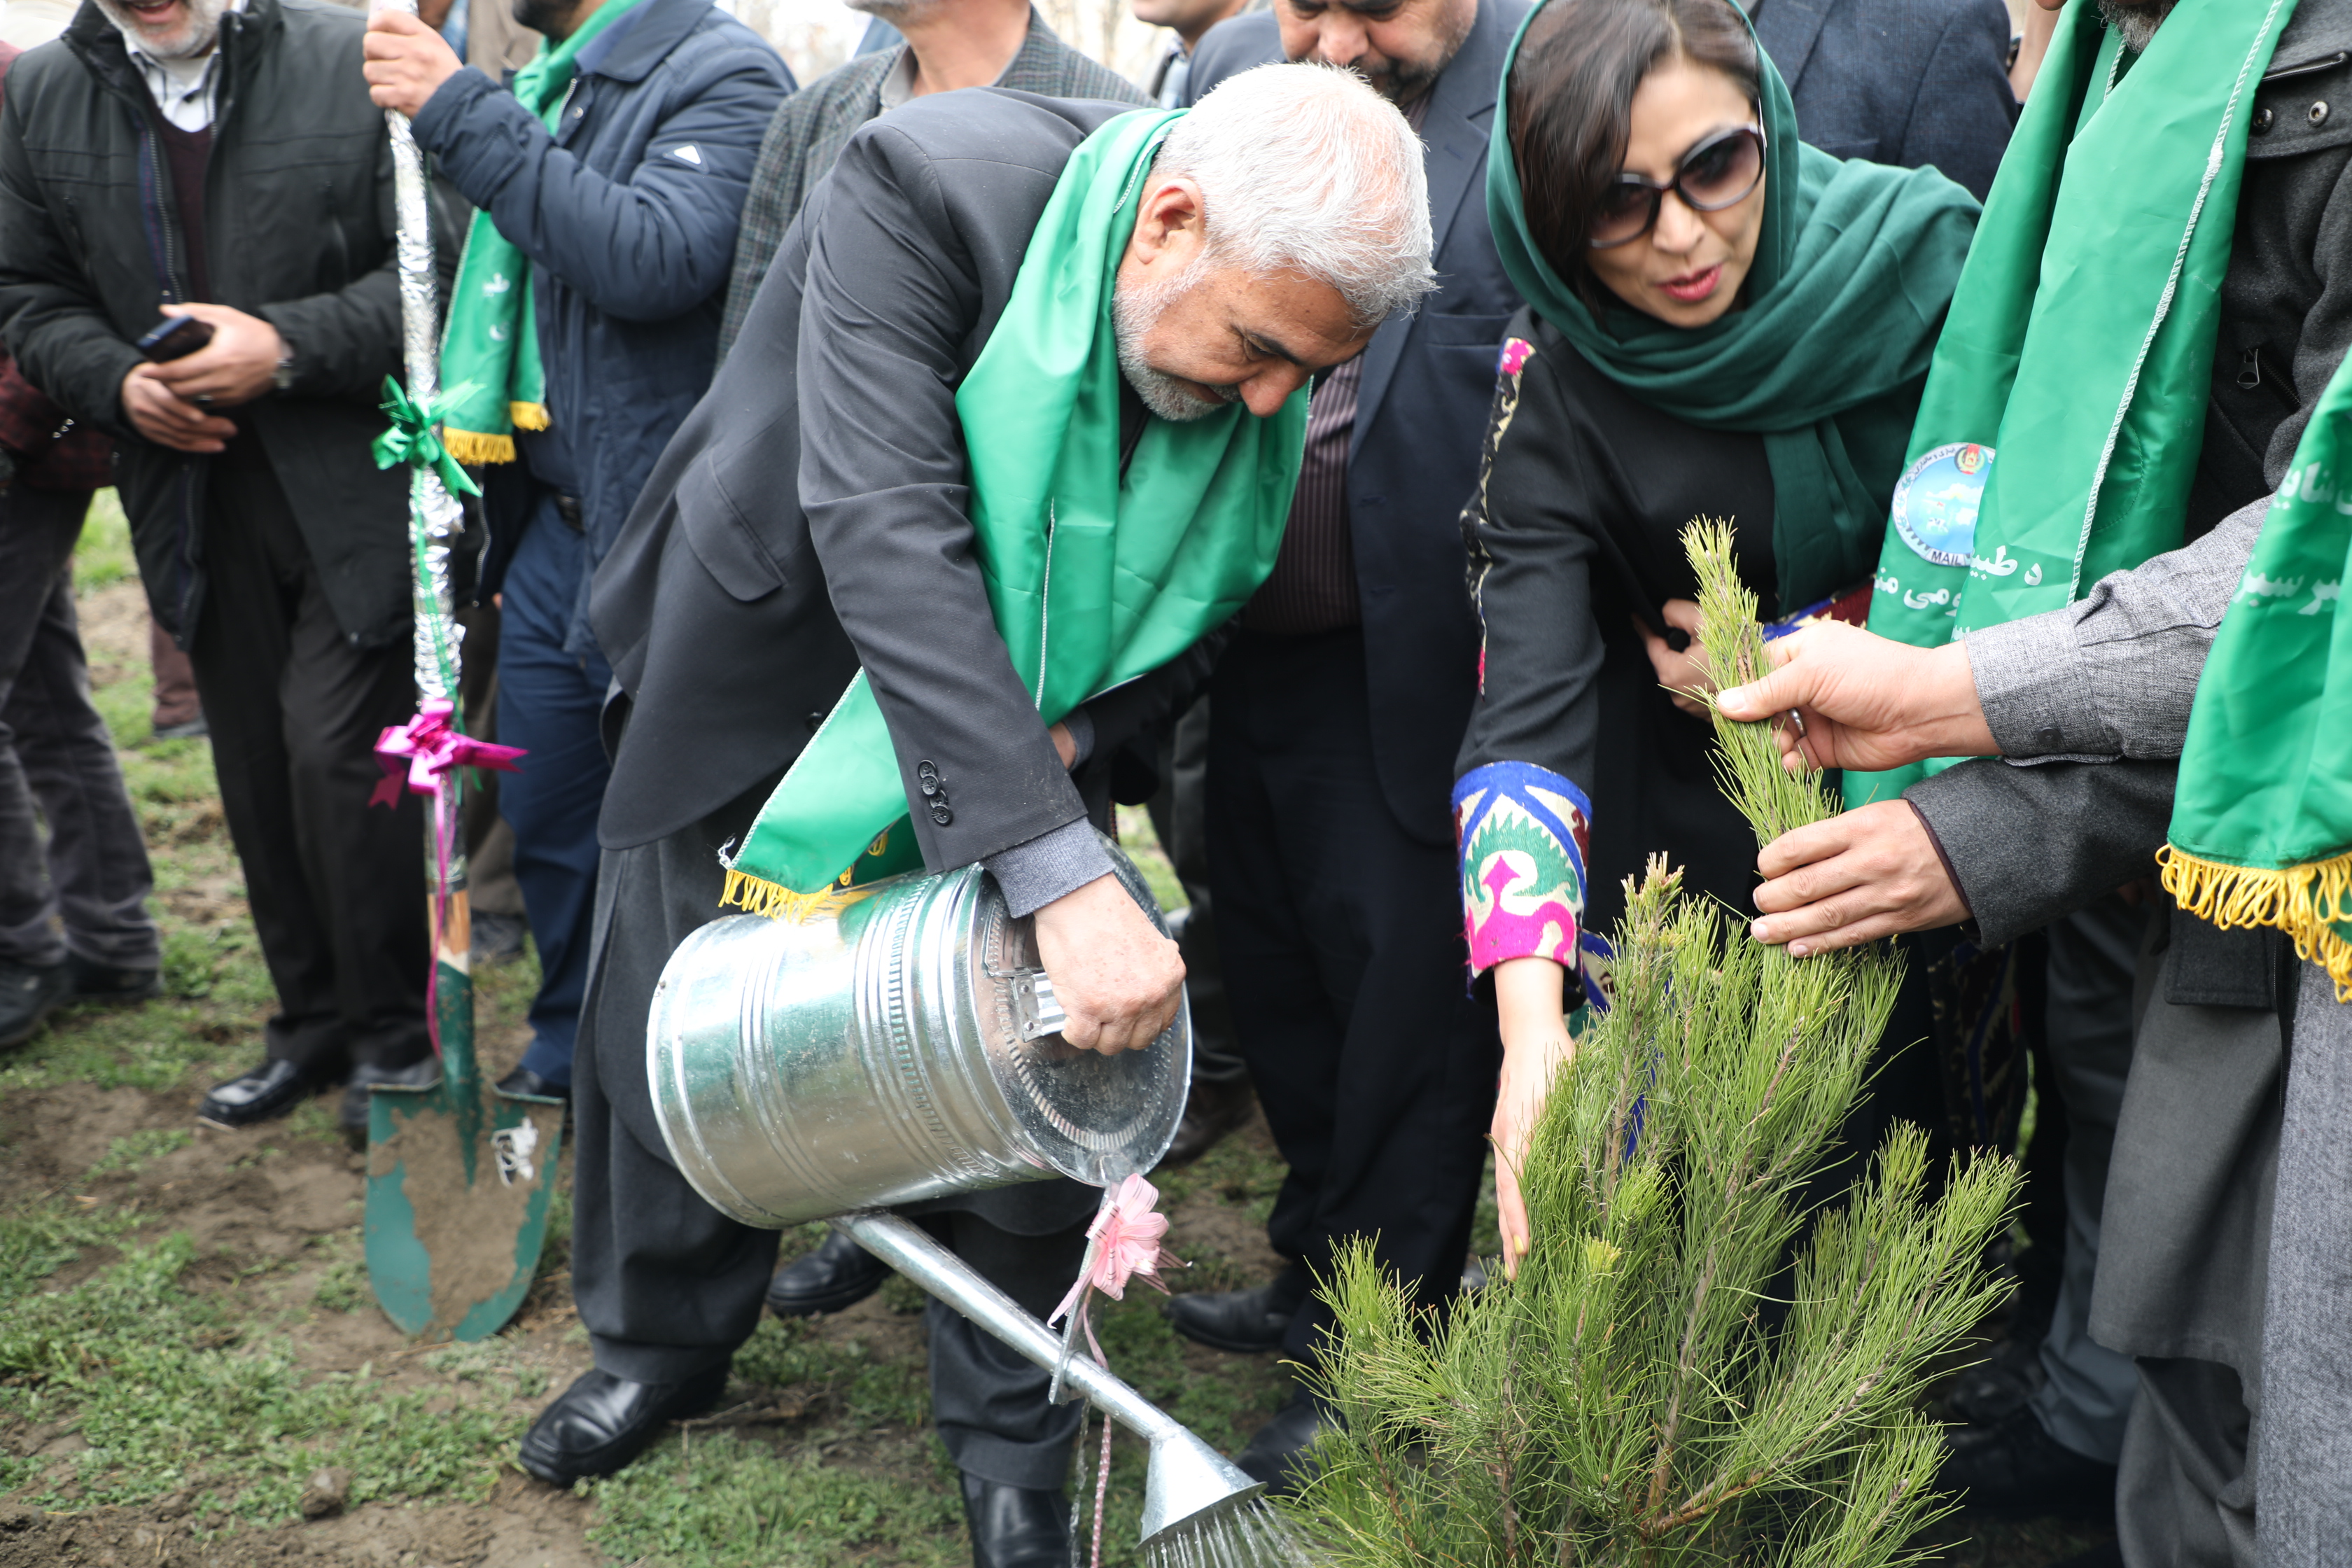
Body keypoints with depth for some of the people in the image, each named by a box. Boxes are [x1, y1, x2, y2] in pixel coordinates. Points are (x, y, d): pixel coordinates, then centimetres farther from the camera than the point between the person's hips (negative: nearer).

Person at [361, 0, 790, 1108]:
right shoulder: (548, 89, 15)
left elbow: (654, 257, -29)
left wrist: (464, 117, -24)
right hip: (550, 528, 8)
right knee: (546, 813, 16)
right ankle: (571, 1051, 35)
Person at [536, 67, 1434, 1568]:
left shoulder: (1273, 331, -19)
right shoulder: (925, 188, -35)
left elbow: (1205, 613, -5)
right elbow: (884, 533, -45)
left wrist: (1064, 742, -24)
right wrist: (1063, 872, -51)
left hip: (1021, 727, 3)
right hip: (760, 681, -2)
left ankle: (1009, 1434, 25)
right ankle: (662, 1345, 39)